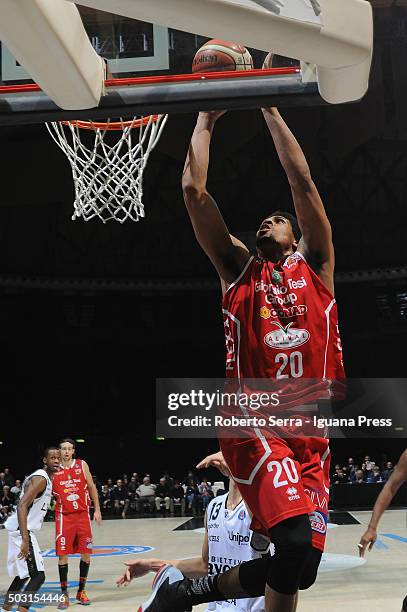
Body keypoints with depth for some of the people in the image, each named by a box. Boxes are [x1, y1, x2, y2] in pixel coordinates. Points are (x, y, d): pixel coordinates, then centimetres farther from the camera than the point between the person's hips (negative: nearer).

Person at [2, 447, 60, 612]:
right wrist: (25, 540, -32)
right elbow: (21, 507, -27)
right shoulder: (40, 479, -18)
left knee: (24, 574, 21)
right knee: (38, 575, -15)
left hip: (24, 531, 10)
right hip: (22, 531, -10)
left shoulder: (47, 478, 13)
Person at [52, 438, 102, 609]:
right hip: (64, 516, -1)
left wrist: (97, 509, 4)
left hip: (83, 514, 1)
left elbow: (91, 487, 7)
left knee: (86, 553, 5)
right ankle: (64, 595, 8)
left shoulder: (82, 465, 0)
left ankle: (81, 591, 19)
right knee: (62, 555, -3)